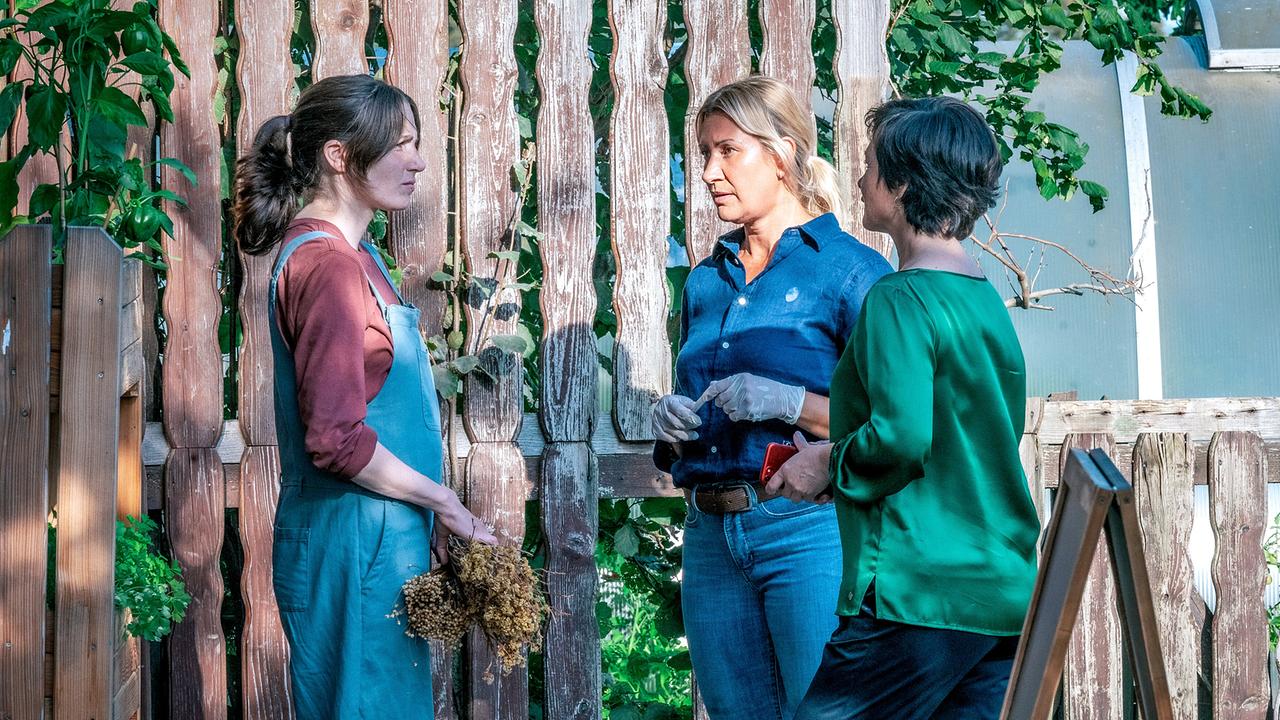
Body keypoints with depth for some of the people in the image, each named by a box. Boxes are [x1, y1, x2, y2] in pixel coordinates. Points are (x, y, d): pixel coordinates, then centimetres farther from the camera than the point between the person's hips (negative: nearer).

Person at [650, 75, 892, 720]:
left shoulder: (849, 269, -4)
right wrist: (669, 423, 3)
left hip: (810, 529, -6)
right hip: (711, 536, 6)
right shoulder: (706, 281, 16)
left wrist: (788, 402, -18)